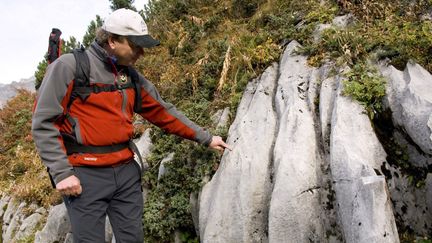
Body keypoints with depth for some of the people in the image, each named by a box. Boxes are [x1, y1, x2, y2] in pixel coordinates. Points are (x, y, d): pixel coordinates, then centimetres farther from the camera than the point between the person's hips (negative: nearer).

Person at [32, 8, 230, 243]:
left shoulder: (132, 77, 9)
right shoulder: (69, 66, -9)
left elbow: (163, 112, 14)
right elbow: (43, 123, -9)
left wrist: (205, 138, 15)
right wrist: (61, 173, -15)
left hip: (126, 171, 6)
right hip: (86, 175, -5)